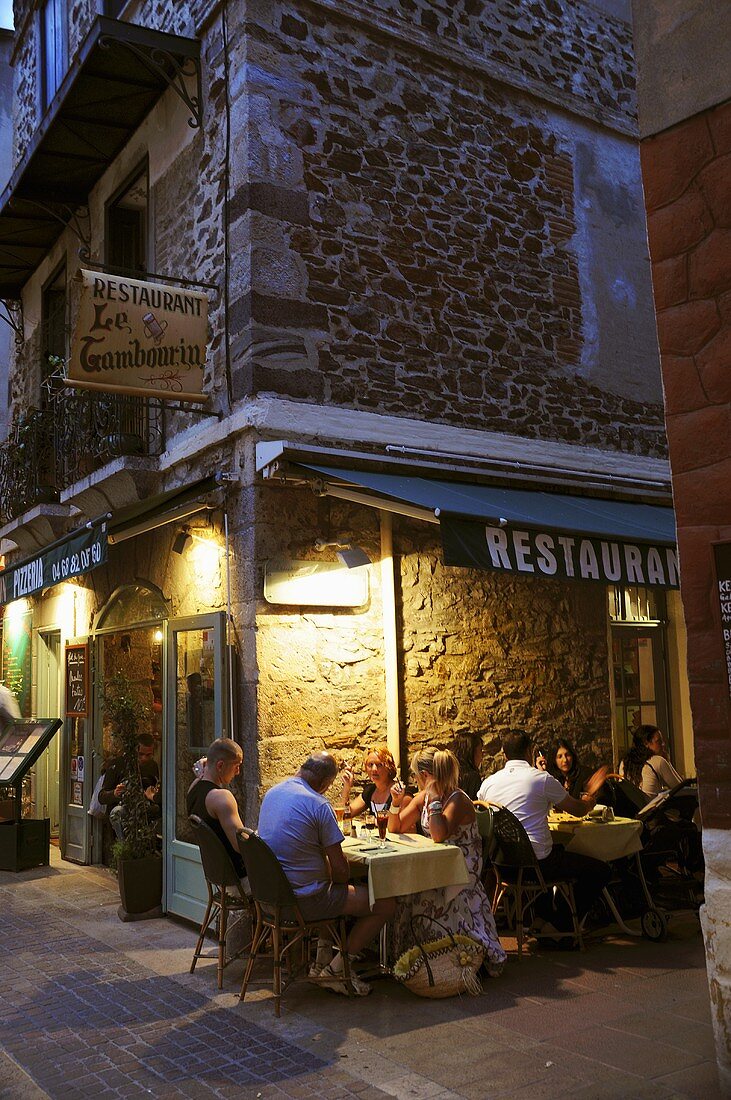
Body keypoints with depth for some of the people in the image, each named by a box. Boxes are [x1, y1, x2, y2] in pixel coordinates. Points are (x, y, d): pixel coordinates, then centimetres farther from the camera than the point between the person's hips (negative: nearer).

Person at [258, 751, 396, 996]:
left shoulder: (272, 793, 6)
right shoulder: (318, 804, -18)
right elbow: (341, 869, -16)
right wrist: (337, 883, 7)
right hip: (304, 900, -9)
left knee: (333, 894, 35)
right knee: (385, 904, 0)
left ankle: (321, 963, 30)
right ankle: (335, 969, 4)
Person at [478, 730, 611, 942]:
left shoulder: (488, 783, 7)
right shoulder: (542, 778, -7)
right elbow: (579, 810, 3)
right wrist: (591, 793, 26)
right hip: (537, 861, -7)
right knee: (600, 870, 7)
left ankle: (541, 918, 31)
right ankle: (558, 926, 7)